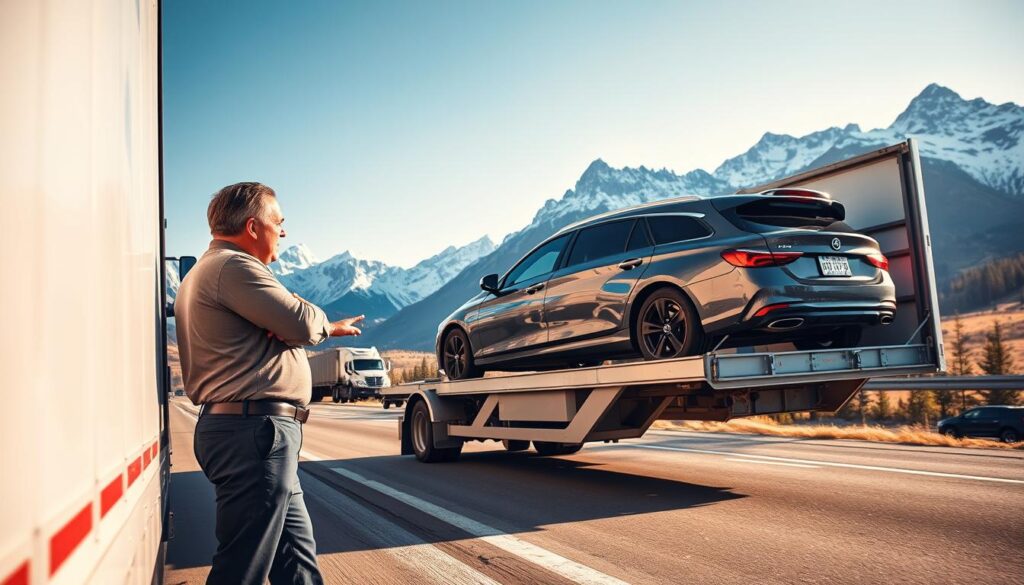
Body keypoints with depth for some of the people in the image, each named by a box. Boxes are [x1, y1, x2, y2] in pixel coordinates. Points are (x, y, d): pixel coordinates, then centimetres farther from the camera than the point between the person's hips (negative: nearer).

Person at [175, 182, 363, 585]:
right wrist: (324, 323, 6)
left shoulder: (207, 271, 23)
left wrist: (323, 327, -3)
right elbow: (303, 324, -19)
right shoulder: (232, 266, -13)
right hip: (255, 430, -11)